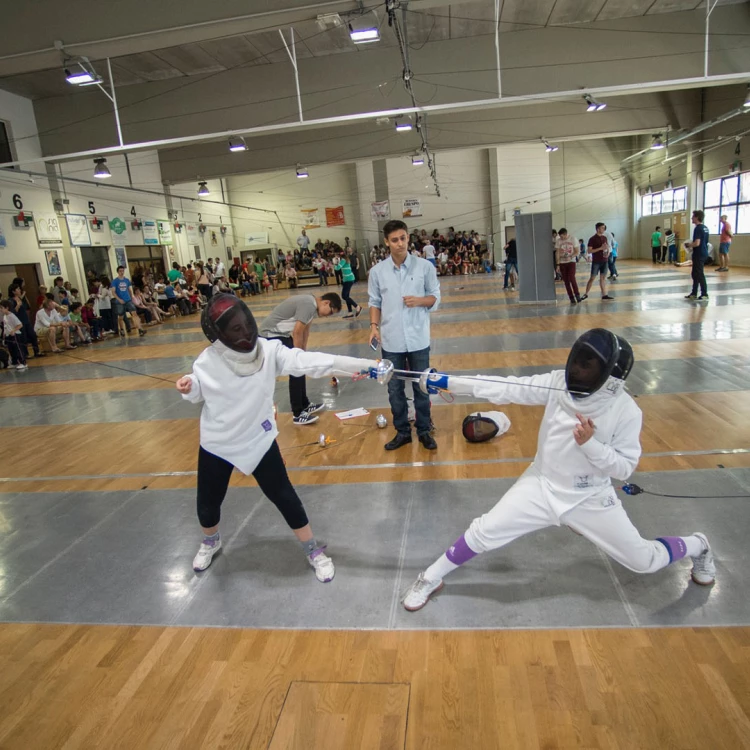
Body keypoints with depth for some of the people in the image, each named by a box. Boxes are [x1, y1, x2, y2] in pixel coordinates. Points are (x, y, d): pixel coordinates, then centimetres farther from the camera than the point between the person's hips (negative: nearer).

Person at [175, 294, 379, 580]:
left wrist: (364, 364, -45)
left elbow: (310, 362, -33)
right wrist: (187, 387, -21)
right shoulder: (207, 361, -17)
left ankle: (314, 551, 25)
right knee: (208, 503, 15)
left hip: (258, 440, -1)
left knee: (284, 497, 4)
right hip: (216, 444, 1)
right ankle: (211, 542, 50)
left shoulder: (269, 350, -21)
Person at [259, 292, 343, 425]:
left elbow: (305, 330, 15)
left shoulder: (313, 304, 8)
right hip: (272, 334, -10)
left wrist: (303, 352, 16)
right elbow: (297, 333, -22)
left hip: (281, 333, 10)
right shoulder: (308, 305, -23)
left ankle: (304, 405, 25)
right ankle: (298, 414, -3)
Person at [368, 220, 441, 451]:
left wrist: (419, 300, -17)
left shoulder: (425, 266, -4)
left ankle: (424, 431, 27)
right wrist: (374, 325, -9)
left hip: (418, 339, -1)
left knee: (421, 387, 11)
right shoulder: (377, 271, -1)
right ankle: (402, 432, 27)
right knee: (395, 389, 11)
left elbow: (435, 297, 2)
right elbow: (375, 302, 5)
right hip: (391, 341, 1)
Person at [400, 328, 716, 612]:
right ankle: (430, 580, 15)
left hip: (589, 498, -1)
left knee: (644, 561, 10)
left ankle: (697, 546, 45)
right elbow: (506, 389, -21)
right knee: (483, 533, -8)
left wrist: (590, 443, -32)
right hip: (542, 487, 1)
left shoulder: (626, 411, -19)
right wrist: (450, 382, -28)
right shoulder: (558, 383, -15)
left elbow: (624, 466, -14)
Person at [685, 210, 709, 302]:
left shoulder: (698, 228, -17)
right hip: (703, 253, 10)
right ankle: (694, 293, 22)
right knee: (695, 273, 15)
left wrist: (689, 245, -7)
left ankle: (704, 295, -2)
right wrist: (691, 244, 17)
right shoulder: (705, 228, 12)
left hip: (699, 254, -10)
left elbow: (697, 243, -24)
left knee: (699, 274, -5)